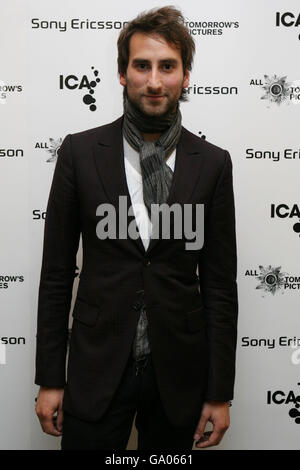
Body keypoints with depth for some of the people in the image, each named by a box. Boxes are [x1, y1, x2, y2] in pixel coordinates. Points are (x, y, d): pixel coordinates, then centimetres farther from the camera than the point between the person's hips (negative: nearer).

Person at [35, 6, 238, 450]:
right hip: (97, 367, 0)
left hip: (178, 373, 1)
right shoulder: (80, 151, -4)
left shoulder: (212, 162, -2)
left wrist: (220, 393, 0)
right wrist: (50, 378, -1)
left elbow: (220, 284, 0)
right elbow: (56, 272, -1)